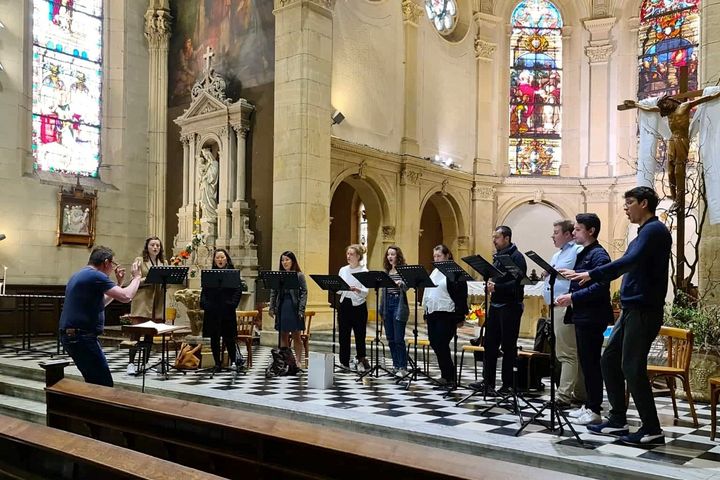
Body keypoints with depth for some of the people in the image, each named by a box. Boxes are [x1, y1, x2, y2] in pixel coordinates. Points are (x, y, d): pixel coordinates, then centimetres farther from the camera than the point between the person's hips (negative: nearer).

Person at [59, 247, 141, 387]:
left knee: (94, 382, 18)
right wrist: (136, 277, -2)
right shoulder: (96, 276, -13)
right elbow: (126, 297, -19)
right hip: (82, 338, -11)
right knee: (104, 385, -7)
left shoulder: (79, 275, 18)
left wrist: (119, 283, 23)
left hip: (71, 335, 11)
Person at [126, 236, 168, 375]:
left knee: (150, 334, 6)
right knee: (137, 332, -6)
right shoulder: (139, 261, 4)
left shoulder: (164, 263, 16)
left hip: (157, 303, 4)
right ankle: (131, 363, -1)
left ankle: (145, 363, 13)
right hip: (142, 302, -4)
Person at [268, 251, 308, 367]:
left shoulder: (299, 275, -1)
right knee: (283, 336, 8)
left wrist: (301, 310, -12)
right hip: (281, 308, 3)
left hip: (294, 308, -3)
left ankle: (298, 361, 11)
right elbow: (273, 293, 12)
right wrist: (271, 308, 4)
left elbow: (304, 293, -5)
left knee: (296, 336, 3)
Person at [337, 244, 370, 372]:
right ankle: (344, 362, 15)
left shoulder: (364, 271, -6)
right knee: (343, 334, 6)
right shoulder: (343, 270, 10)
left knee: (359, 334, 1)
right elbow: (338, 289, 9)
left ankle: (361, 359, 20)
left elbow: (365, 292, -15)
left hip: (358, 305, -4)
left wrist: (356, 290, -35)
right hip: (344, 304, 4)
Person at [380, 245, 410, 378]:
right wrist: (381, 309, 15)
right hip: (387, 305, 6)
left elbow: (406, 287, -16)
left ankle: (403, 367, -1)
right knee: (390, 338, 10)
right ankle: (396, 365, 20)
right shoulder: (386, 271, 13)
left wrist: (401, 284, -39)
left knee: (398, 339, -8)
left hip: (399, 305, -6)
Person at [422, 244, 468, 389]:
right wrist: (426, 312, 17)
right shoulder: (434, 272, 16)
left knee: (441, 344, -8)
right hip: (432, 313, 8)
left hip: (446, 314, -8)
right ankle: (446, 375, 22)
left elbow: (461, 295, -12)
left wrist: (460, 317, -14)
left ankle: (449, 378, 5)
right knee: (434, 343, 9)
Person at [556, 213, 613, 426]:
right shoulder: (583, 254, 16)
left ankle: (594, 410, 4)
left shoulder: (598, 254, -13)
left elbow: (600, 287, -24)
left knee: (591, 362, -4)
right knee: (585, 361, 14)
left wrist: (573, 297, -23)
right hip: (582, 315, 10)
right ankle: (588, 404, 23)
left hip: (592, 317, -10)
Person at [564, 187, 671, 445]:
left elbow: (630, 261, -25)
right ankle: (617, 421, 18)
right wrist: (587, 277, 14)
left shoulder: (654, 230, -11)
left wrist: (592, 275, -28)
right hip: (632, 308, 10)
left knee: (632, 367, -8)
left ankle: (652, 430, 3)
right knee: (609, 360, 10)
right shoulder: (644, 232, 20)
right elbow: (628, 265, 20)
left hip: (643, 310, -10)